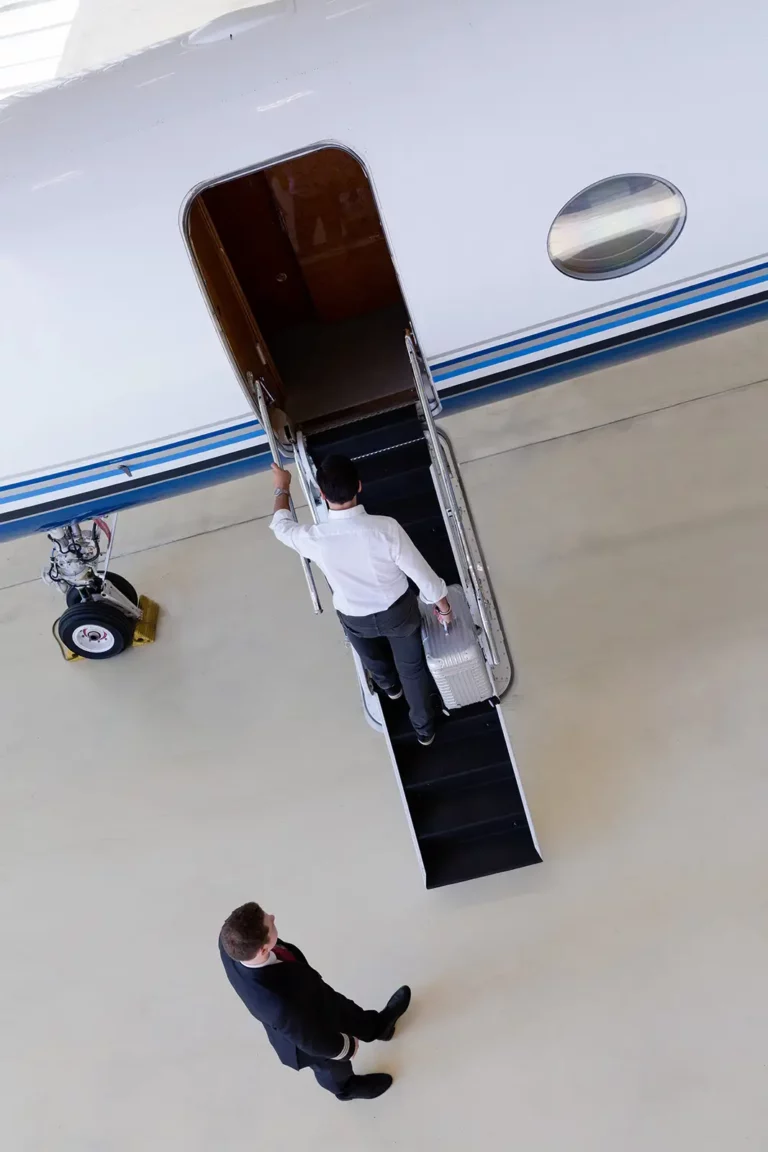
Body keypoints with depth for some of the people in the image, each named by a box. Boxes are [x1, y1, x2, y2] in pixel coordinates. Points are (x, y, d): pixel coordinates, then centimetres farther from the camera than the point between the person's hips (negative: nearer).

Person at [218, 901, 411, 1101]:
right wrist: (346, 1047, -7)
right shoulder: (281, 1004, -49)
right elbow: (310, 1038, -28)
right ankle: (346, 1087, 65)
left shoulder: (230, 943, -35)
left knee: (343, 1010, 33)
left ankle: (377, 1027, 65)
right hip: (309, 1032, -4)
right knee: (331, 1066, 31)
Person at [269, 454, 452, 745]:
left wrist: (282, 488, 15)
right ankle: (424, 728, 49)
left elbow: (281, 525, -3)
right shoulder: (386, 528, -34)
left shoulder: (313, 539, -29)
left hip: (354, 618, 1)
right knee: (412, 668, 26)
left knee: (373, 659, 37)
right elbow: (422, 573, -21)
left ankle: (390, 685, 70)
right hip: (398, 609, -1)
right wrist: (443, 606, -1)